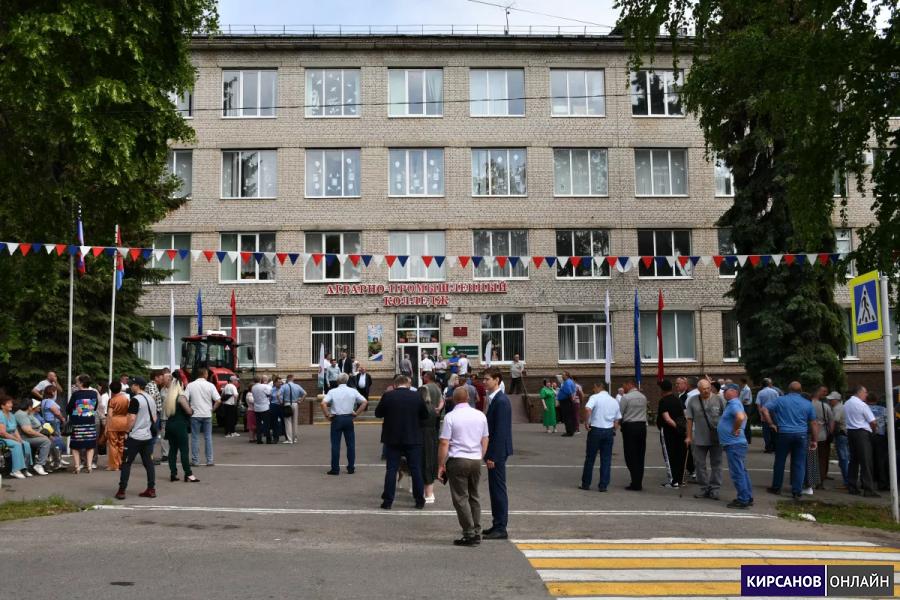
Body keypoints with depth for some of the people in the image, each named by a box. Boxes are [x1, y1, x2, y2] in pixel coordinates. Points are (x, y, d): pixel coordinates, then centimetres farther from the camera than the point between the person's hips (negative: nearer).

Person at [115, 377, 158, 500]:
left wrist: (127, 431, -8)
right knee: (148, 463, 9)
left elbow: (132, 418, -18)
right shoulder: (151, 399, 12)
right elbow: (154, 418, 16)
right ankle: (151, 489, 9)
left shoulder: (135, 399, -13)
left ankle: (122, 491, 1)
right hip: (148, 436, 7)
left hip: (135, 437, -7)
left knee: (126, 463, 1)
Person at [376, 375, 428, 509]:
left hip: (392, 439, 0)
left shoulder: (388, 396, -7)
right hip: (413, 439, 1)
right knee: (416, 469, 8)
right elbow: (425, 415, 5)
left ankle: (388, 501, 6)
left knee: (391, 470, 5)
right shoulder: (417, 396, -4)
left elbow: (378, 413, 2)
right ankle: (420, 500, 13)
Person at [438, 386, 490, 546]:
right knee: (474, 496, 15)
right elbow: (485, 441, 11)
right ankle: (477, 533, 17)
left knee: (461, 498, 2)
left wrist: (440, 465, -3)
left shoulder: (450, 417, -8)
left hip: (457, 461, -5)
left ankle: (469, 534, 1)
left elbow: (444, 443, -10)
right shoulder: (480, 415, 5)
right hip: (476, 461, 5)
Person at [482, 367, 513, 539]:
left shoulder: (501, 401, -18)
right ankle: (497, 525, 23)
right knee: (495, 488, 15)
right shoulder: (494, 399, 12)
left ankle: (501, 528, 4)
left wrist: (492, 456, -20)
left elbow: (500, 431, -21)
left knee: (499, 489, -3)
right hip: (494, 453, 10)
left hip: (497, 453, -10)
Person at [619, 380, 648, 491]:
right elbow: (644, 412, 12)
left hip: (630, 426, -6)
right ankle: (639, 483, 11)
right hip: (642, 425, 6)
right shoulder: (643, 397, 10)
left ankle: (635, 483, -4)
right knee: (640, 456, 9)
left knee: (631, 456, -1)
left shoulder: (626, 397, -9)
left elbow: (619, 413, -6)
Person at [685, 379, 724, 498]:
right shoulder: (693, 401, 0)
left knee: (716, 464, 6)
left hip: (716, 438, -1)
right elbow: (690, 420, 3)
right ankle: (704, 488, 20)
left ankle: (714, 489, 15)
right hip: (699, 438, 2)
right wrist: (689, 436, 3)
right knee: (699, 464, 7)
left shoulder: (719, 399, -4)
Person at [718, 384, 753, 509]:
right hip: (736, 443, 11)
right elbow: (744, 416, 34)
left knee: (737, 472, -6)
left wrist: (735, 430, -21)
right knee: (742, 471, 15)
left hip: (734, 444, -11)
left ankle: (743, 500, -2)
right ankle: (748, 498, 22)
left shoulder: (734, 404, -16)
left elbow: (741, 417, -36)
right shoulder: (733, 403, 16)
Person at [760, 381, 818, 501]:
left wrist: (771, 424, -2)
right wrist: (814, 440, 10)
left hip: (783, 434, -1)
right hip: (801, 436, 1)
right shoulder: (807, 404, 6)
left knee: (779, 461, 10)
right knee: (799, 464, 5)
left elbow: (764, 409, -9)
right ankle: (797, 492, 5)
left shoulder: (780, 400, 1)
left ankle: (776, 488, 20)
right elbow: (813, 423, 6)